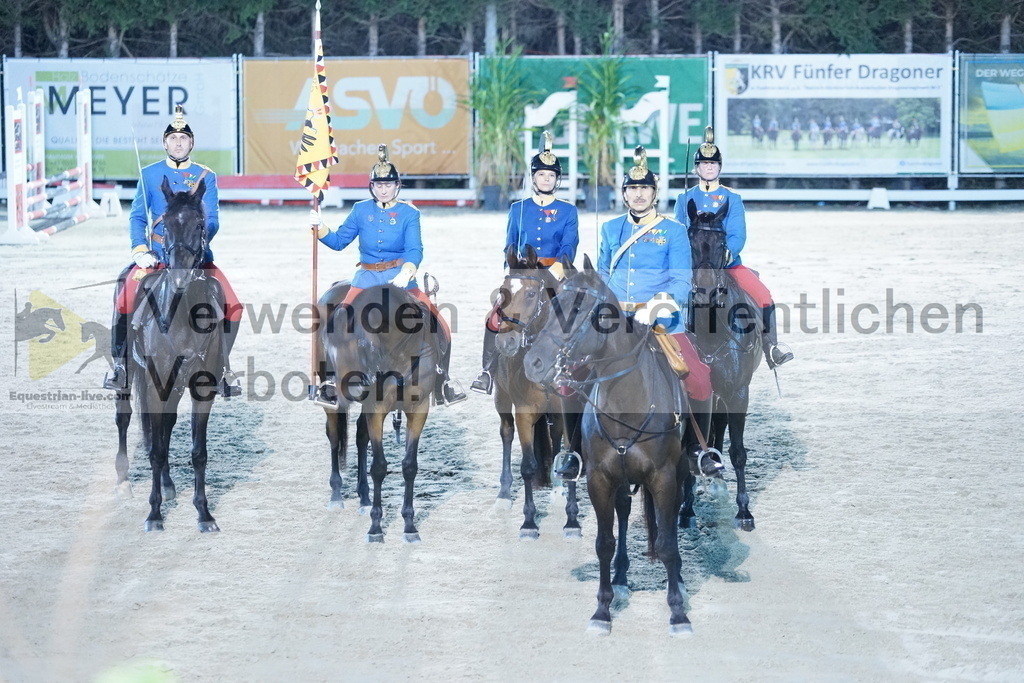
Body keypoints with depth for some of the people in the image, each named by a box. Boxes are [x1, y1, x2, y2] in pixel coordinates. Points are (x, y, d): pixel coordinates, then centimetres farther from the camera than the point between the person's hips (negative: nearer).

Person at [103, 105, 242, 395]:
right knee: (125, 301, -24)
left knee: (232, 306, -14)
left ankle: (220, 367, 6)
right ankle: (120, 364, -5)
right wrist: (140, 251, -11)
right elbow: (137, 217, 5)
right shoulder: (150, 174, 7)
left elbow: (212, 220, 1)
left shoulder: (206, 177, 7)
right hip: (156, 257, -1)